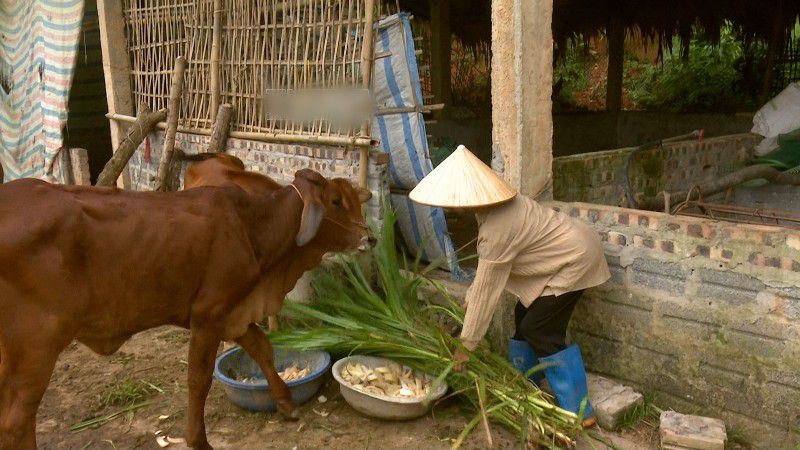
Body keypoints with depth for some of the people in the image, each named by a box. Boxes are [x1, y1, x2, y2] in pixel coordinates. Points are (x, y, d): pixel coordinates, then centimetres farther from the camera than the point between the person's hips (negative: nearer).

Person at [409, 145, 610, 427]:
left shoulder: (498, 229, -31)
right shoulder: (495, 205, -3)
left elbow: (486, 290, -25)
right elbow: (487, 267, 9)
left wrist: (466, 344, -16)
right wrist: (470, 296, 8)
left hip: (574, 260, -10)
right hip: (567, 249, 10)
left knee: (540, 330, -9)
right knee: (524, 316, 12)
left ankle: (579, 412, -2)